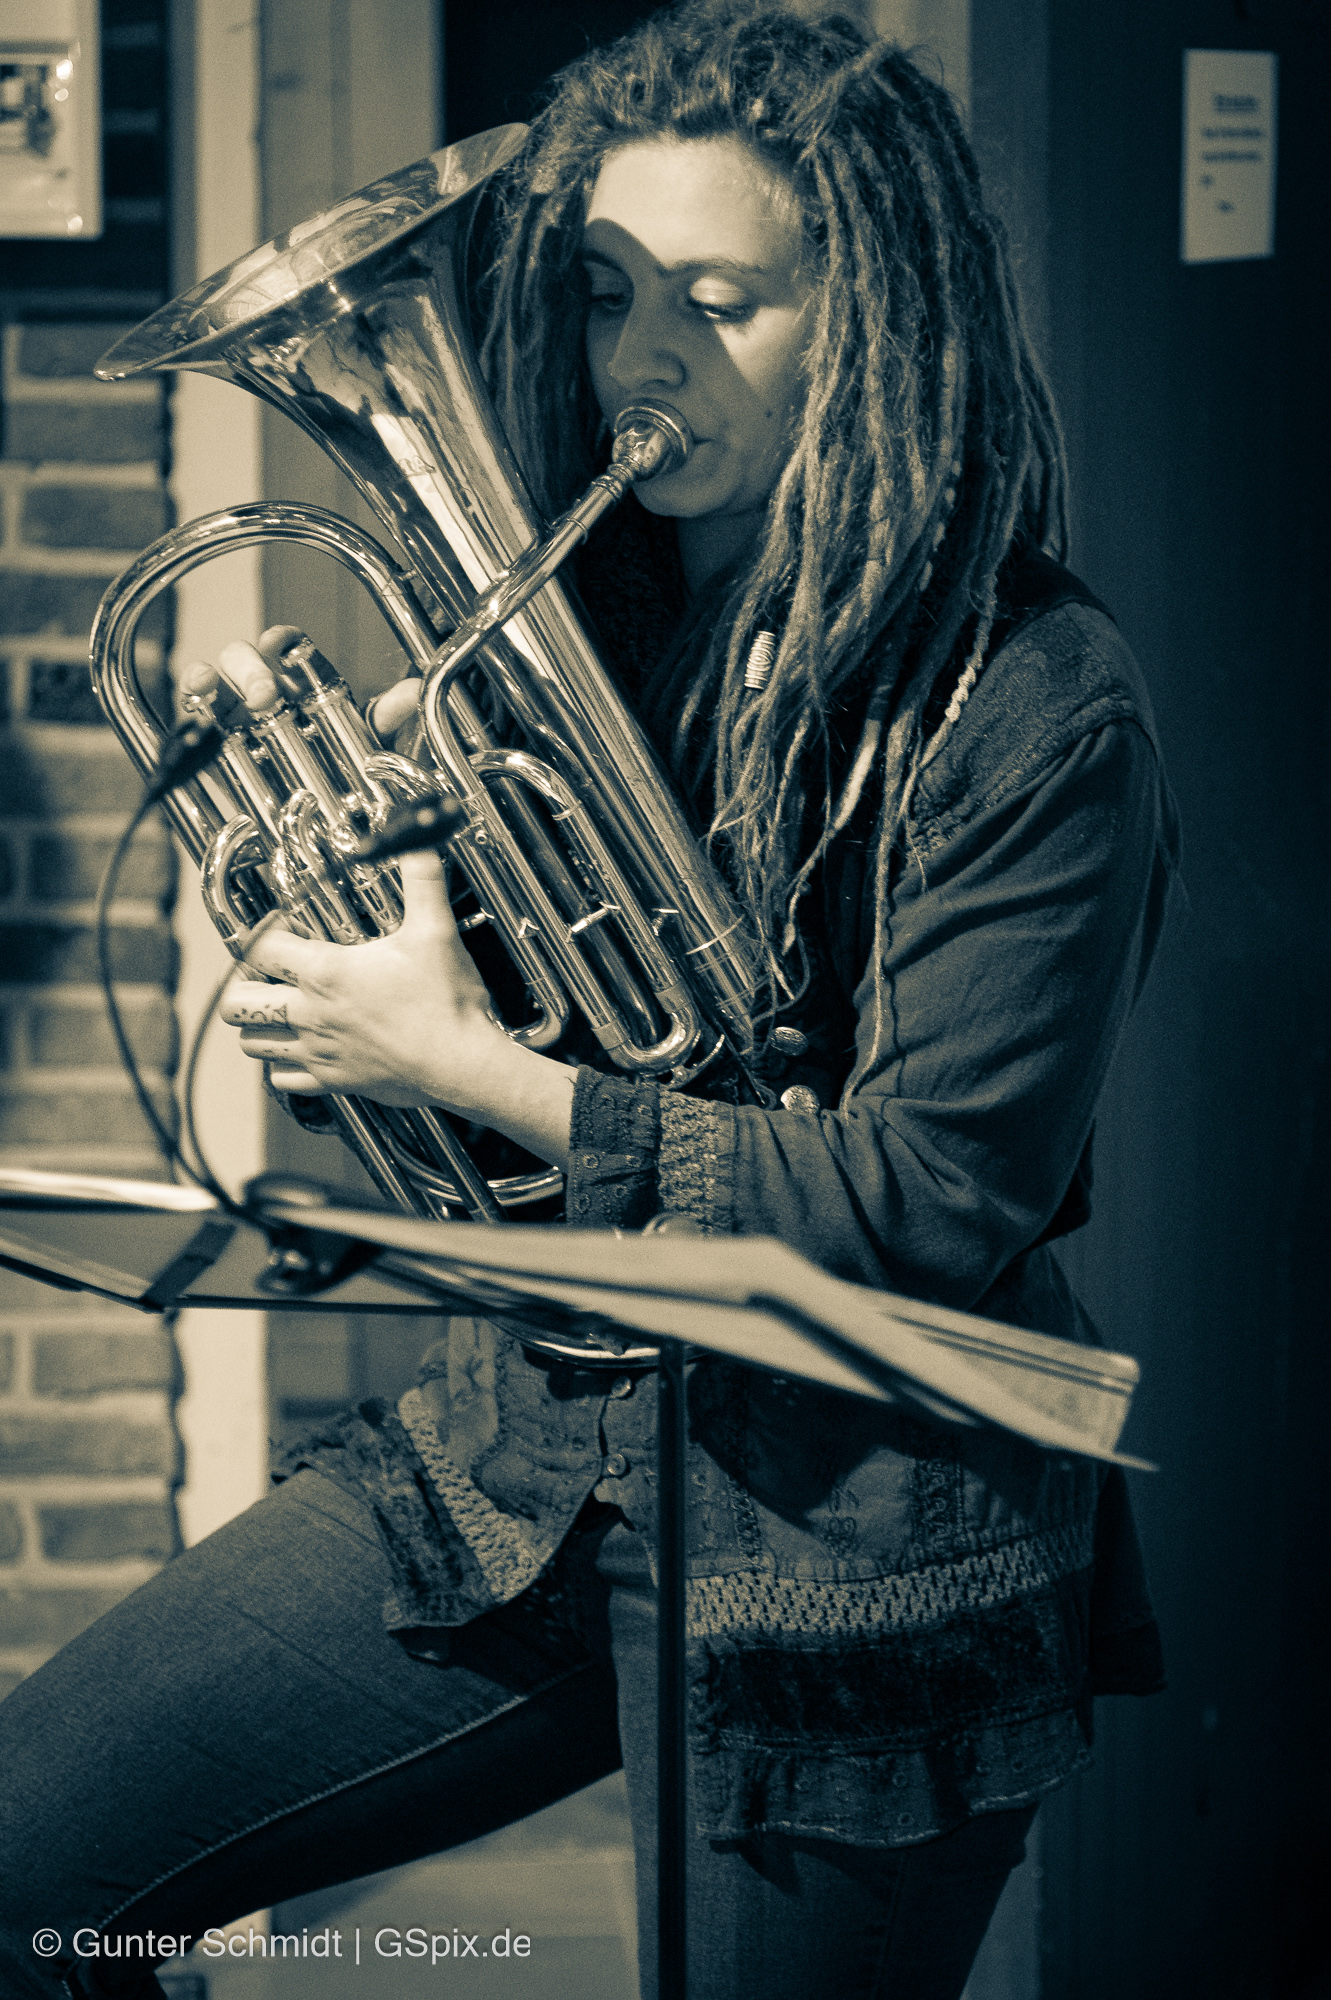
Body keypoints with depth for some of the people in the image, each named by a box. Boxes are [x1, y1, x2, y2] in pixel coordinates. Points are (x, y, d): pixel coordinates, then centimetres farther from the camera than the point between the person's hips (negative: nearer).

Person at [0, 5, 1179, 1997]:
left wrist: (476, 1068, -21)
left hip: (855, 1552, -6)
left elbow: (935, 1213, -21)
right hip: (521, 1459, 6)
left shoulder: (1031, 705, -15)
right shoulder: (582, 618, 4)